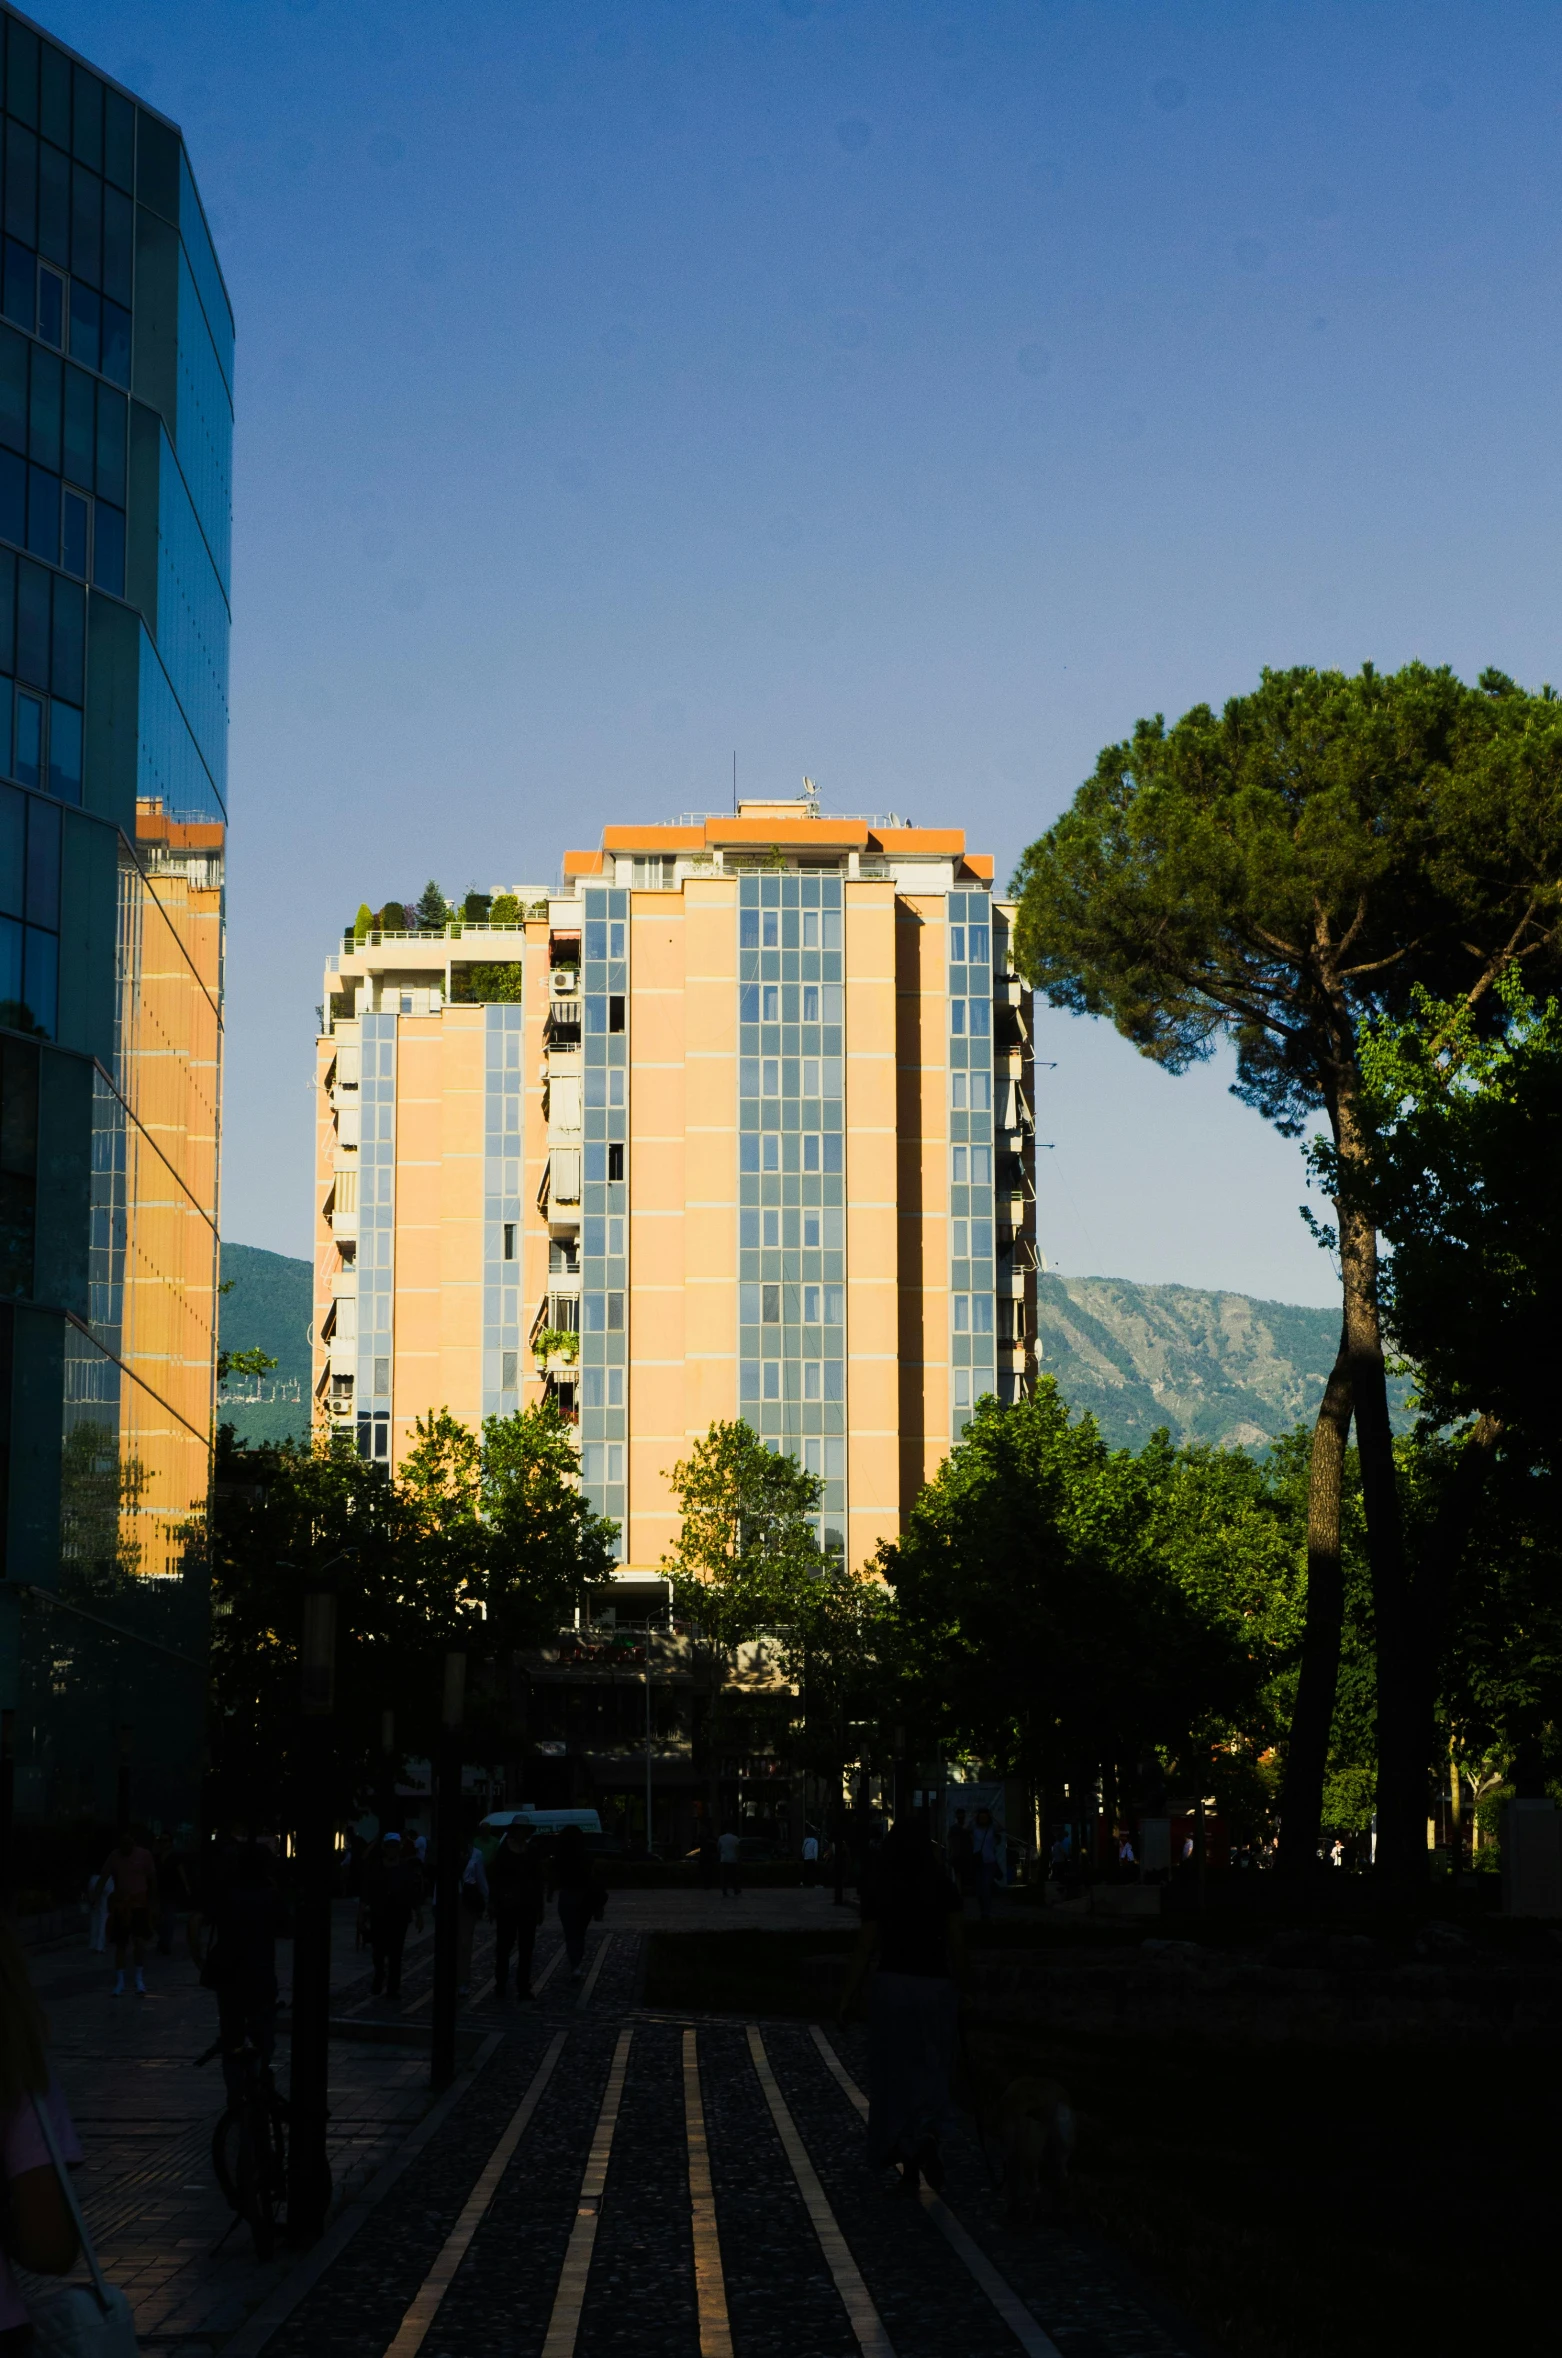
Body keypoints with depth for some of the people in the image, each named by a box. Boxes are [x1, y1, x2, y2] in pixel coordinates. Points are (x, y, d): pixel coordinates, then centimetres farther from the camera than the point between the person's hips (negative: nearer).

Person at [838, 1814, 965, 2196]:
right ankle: (927, 2137, -14)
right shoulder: (944, 1886, -2)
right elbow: (956, 1942, -2)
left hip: (891, 1984, 0)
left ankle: (909, 2167, 6)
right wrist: (960, 1985, 10)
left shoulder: (878, 1889, -3)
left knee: (895, 2076, 7)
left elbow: (866, 1947, -3)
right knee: (931, 2074, 10)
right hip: (935, 1984, 0)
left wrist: (848, 1996, 4)